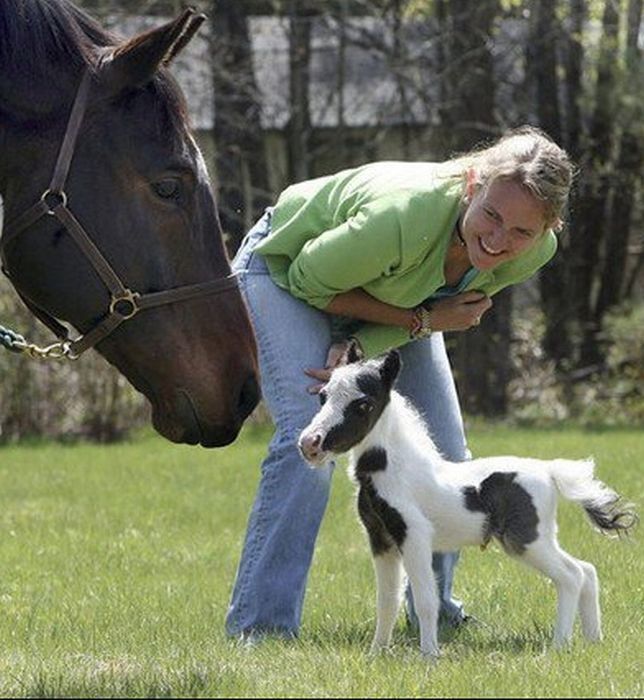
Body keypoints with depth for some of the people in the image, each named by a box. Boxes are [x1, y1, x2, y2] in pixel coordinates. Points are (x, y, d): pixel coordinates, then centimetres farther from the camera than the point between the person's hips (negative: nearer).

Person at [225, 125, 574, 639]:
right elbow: (310, 280, -27)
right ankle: (260, 627, -19)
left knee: (445, 457, 4)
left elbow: (456, 308, -12)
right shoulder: (404, 216, -45)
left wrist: (358, 349, -29)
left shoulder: (533, 253, -27)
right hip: (288, 267, -6)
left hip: (392, 299, 6)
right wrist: (420, 321, -31)